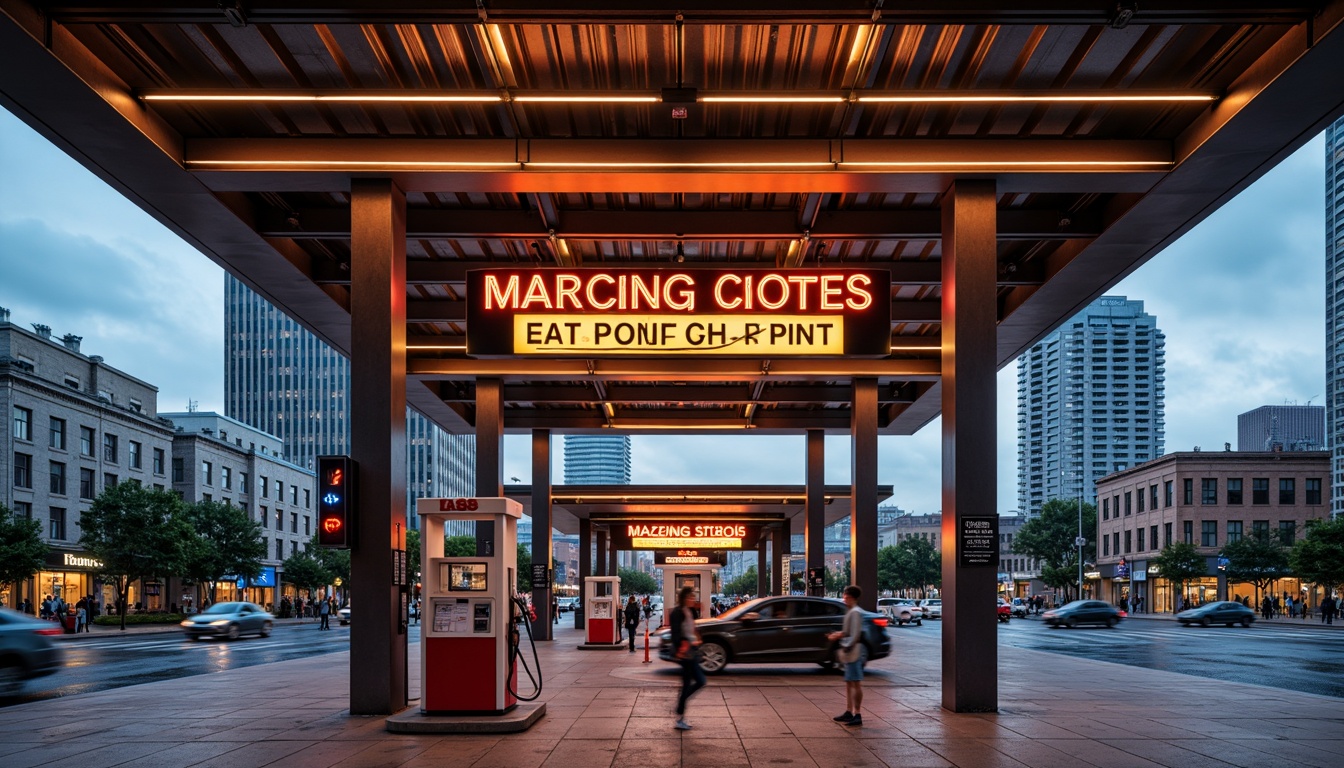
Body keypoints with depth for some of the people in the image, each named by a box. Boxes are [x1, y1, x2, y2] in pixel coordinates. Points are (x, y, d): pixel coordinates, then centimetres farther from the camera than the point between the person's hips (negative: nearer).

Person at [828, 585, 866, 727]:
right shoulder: (851, 612, 15)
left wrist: (845, 647, -16)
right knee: (849, 683, 15)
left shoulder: (855, 612, -16)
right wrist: (840, 635, 7)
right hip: (849, 654, 11)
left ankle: (858, 715, -5)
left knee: (856, 683, -7)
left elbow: (855, 635, -21)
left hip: (853, 653, -11)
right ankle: (849, 712, 23)